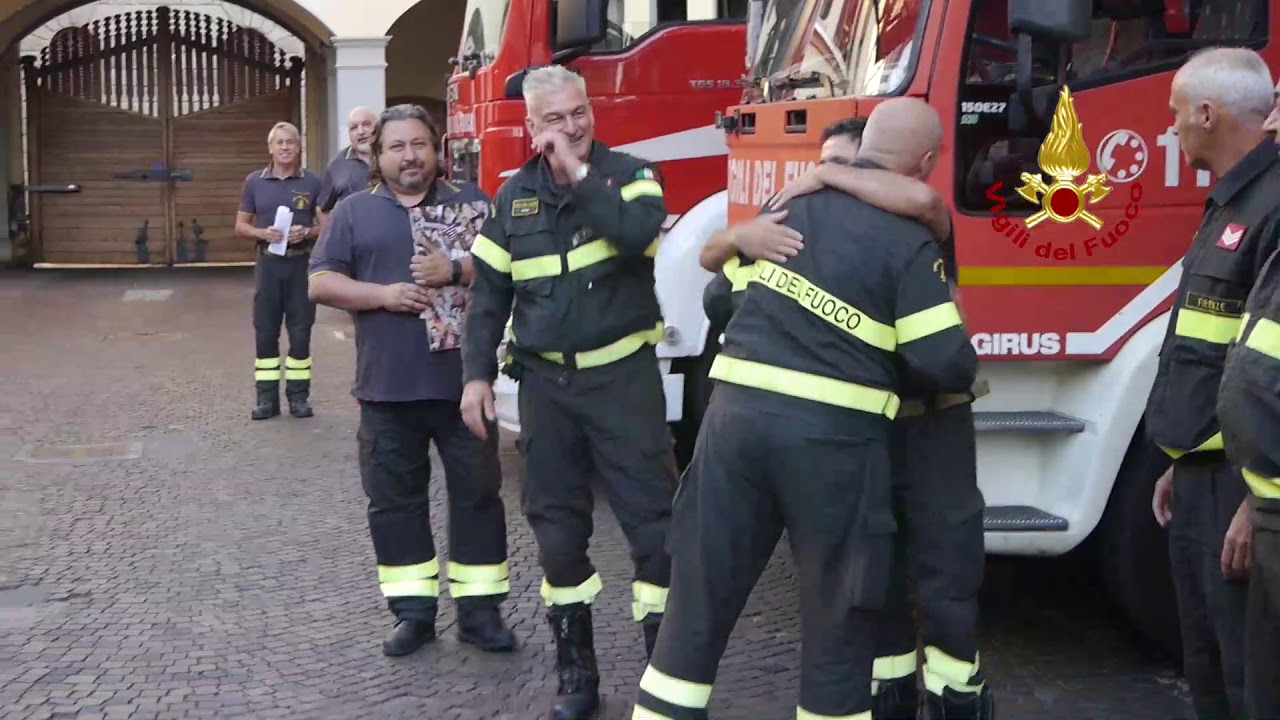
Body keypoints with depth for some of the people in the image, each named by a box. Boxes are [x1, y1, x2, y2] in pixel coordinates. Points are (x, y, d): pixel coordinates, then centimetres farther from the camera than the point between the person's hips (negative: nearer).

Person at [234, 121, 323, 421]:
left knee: (300, 332, 3)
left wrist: (306, 232, -15)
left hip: (302, 264, -1)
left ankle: (299, 395, 13)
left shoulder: (312, 182, 1)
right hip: (268, 264, 1)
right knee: (265, 332, 3)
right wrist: (262, 233, -12)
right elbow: (241, 226, 8)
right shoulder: (254, 181, 5)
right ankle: (267, 397, 10)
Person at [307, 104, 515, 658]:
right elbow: (321, 283, 1)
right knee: (394, 499, 6)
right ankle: (413, 610, 17)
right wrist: (383, 294, -13)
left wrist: (456, 269, -14)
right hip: (388, 386, 1)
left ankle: (479, 609, 15)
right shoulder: (354, 212, 7)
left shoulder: (471, 203, 6)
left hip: (464, 380, 0)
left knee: (476, 492, 5)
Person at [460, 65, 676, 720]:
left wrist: (578, 173, -21)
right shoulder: (513, 195, 7)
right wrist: (477, 375, 2)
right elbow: (489, 292, 9)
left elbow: (637, 234, -25)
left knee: (651, 515, -4)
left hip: (623, 373, -3)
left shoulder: (628, 174, -2)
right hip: (545, 379, 3)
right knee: (556, 524, 8)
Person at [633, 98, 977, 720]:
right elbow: (944, 364, -10)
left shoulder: (791, 201, 10)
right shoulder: (908, 240, -6)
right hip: (832, 435, -4)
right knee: (837, 618, 10)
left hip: (736, 411, 4)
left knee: (700, 600, 12)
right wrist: (962, 376, 12)